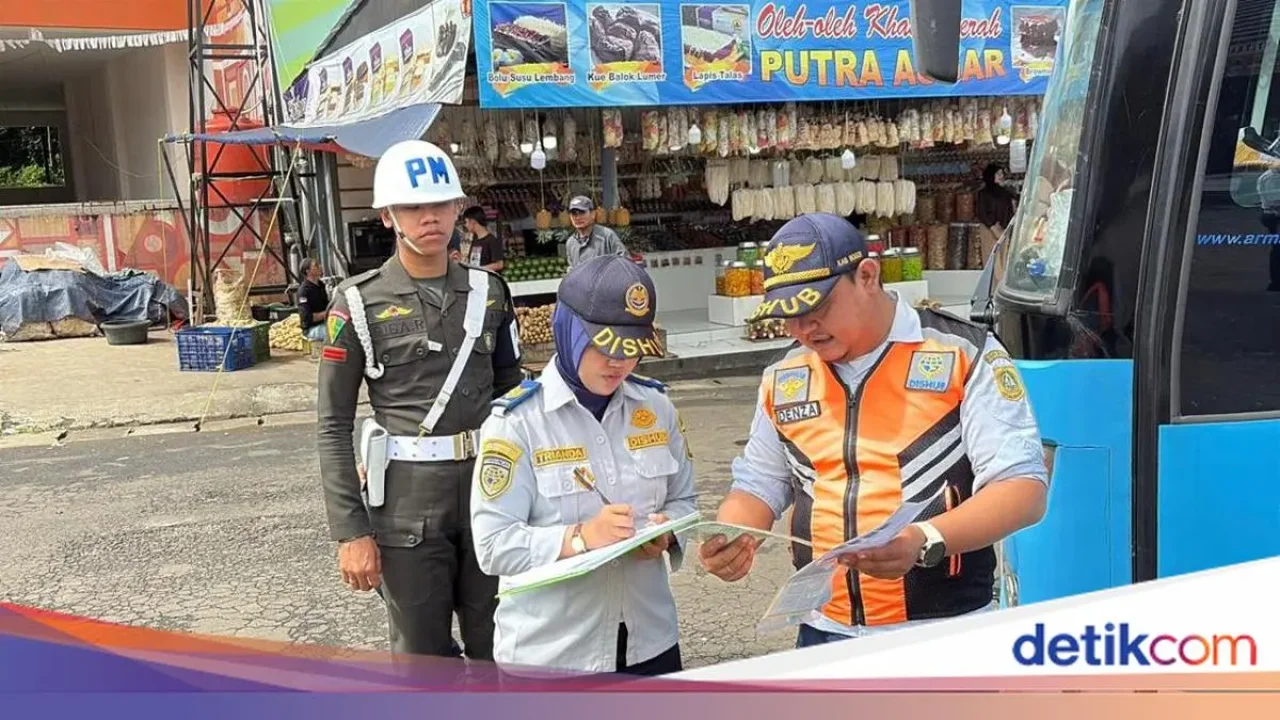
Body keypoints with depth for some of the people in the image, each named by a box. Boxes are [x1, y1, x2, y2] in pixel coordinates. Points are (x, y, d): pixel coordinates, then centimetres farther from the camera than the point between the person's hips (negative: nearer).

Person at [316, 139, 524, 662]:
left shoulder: (487, 292, 7)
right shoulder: (359, 303, -4)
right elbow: (334, 426, -4)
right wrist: (350, 532, -9)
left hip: (488, 488, 3)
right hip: (408, 500, -3)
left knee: (498, 651, 11)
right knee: (421, 656, 8)